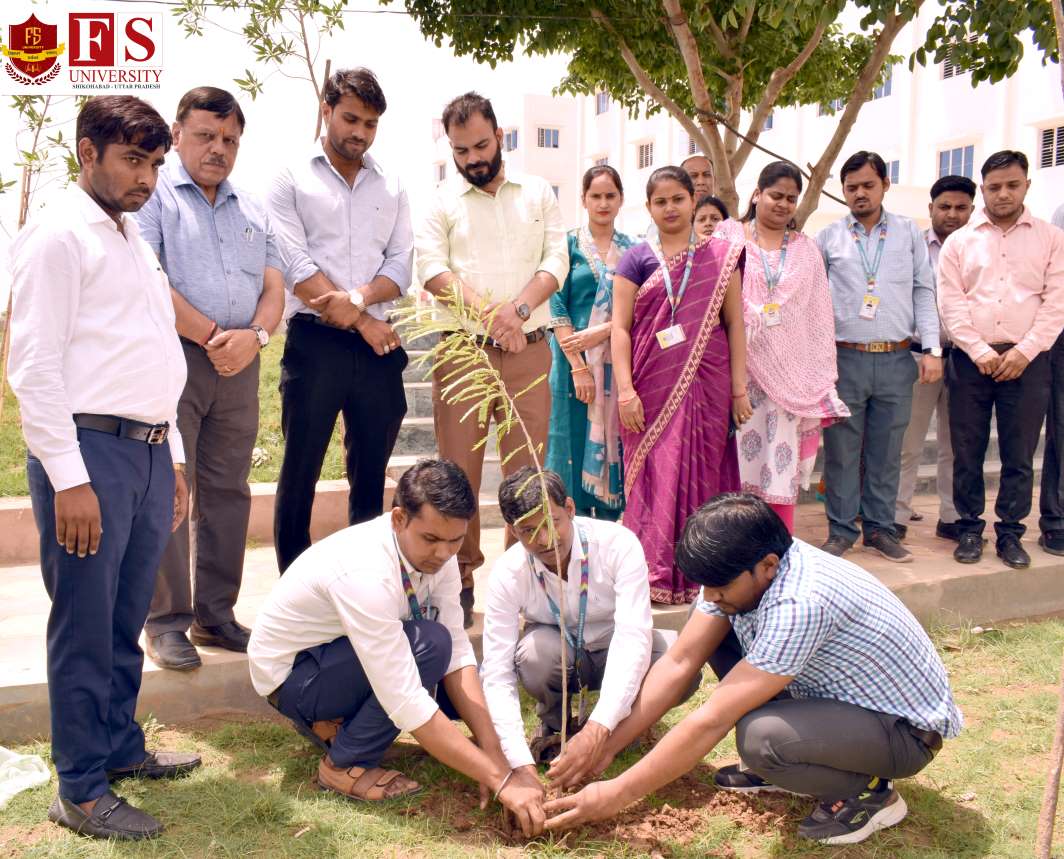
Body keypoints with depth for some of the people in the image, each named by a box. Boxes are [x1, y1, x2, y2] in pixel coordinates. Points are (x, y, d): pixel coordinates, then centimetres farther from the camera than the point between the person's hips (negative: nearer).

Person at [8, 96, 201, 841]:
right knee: (86, 628, 1)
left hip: (148, 450, 8)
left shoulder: (132, 240, 20)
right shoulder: (58, 235, -5)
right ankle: (81, 792, 13)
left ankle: (121, 746, 31)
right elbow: (36, 365, -12)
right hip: (91, 449, -7)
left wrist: (173, 457, 19)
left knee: (127, 622, 16)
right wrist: (68, 477, -17)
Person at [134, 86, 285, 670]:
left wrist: (254, 335, -9)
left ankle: (216, 613, 18)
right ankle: (166, 622, 6)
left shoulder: (251, 210, 19)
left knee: (228, 490, 8)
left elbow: (273, 286, 11)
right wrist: (212, 336, -11)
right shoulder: (153, 195, 1)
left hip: (239, 362, 5)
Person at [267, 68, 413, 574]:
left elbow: (401, 266, 7)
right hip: (314, 343, -3)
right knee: (300, 473, 2)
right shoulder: (292, 180, 4)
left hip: (378, 345, 4)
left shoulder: (391, 188, 16)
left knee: (370, 475, 9)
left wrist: (358, 298, -13)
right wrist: (362, 323, -10)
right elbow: (295, 267, -7)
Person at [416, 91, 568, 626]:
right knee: (459, 467, 1)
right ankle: (461, 577, 11)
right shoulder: (441, 203, 9)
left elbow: (556, 260, 4)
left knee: (527, 466, 2)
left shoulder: (538, 193, 14)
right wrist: (487, 311, -19)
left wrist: (518, 308, -14)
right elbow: (432, 270, -4)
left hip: (529, 348, 1)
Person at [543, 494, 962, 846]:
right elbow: (678, 663, -7)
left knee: (758, 737, -35)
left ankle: (870, 793, -4)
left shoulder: (801, 603, -37)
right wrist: (606, 746, -9)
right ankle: (778, 767, 11)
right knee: (714, 634, -2)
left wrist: (616, 794, -26)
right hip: (840, 692, 8)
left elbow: (711, 721, -33)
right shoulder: (739, 569, -12)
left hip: (906, 729, -8)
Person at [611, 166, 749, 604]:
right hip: (653, 387, -1)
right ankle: (655, 573, 8)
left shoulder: (720, 256, 9)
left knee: (700, 473, 5)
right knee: (656, 475, 0)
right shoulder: (637, 259, 5)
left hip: (706, 385, 1)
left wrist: (739, 387, 0)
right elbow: (620, 327, 0)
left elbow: (734, 323, 6)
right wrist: (625, 389, -10)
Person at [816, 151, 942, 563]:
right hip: (845, 358, -1)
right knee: (841, 450, 2)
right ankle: (841, 530, 13)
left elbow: (924, 292, 8)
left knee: (886, 452, 7)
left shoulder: (910, 233, 9)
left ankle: (879, 529, 19)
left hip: (897, 360, 1)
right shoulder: (828, 238, 6)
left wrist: (932, 349, 1)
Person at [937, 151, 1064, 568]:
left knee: (1019, 456, 4)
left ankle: (1010, 533, 16)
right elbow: (951, 303, 0)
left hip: (1027, 360, 0)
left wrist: (1024, 352, -10)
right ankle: (969, 530, 16)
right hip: (971, 360, 0)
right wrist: (981, 353, -9)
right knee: (967, 452, 4)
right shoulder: (960, 241, 8)